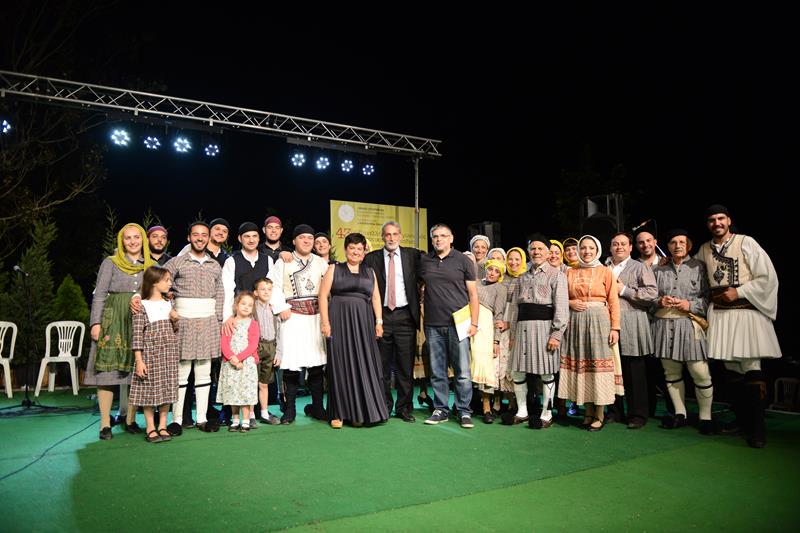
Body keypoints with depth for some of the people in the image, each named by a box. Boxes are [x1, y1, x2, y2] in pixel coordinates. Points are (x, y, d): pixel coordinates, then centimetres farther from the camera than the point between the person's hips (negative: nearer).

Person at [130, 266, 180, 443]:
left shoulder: (169, 304, 11)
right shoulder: (142, 306, -6)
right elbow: (137, 335, -9)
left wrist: (175, 320, -2)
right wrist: (139, 360, -13)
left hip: (169, 354, 5)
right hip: (150, 353, -5)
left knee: (167, 389, 6)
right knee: (149, 390, 1)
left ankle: (162, 426, 16)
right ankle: (150, 428, 12)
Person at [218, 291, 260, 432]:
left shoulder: (253, 324, 3)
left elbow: (253, 345, -7)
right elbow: (224, 343, -2)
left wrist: (239, 357, -16)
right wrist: (232, 357, -17)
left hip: (247, 362, -2)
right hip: (230, 363, 2)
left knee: (246, 391, -4)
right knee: (232, 391, 5)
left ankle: (245, 421, 3)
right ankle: (235, 420, 16)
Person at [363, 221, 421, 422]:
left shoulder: (412, 255, 7)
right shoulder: (371, 258, 5)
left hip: (405, 315, 0)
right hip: (381, 315, 0)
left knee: (405, 364, 3)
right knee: (382, 365, 7)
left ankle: (404, 407, 15)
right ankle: (383, 406, 19)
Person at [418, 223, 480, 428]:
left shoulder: (463, 261, 3)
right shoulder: (424, 261, 10)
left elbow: (473, 294, 2)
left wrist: (474, 323, -4)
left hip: (458, 324, -2)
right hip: (433, 326, 3)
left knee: (463, 372, 0)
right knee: (437, 372, 8)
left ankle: (464, 412, 11)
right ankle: (441, 410, 20)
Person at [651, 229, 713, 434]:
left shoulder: (699, 267, 6)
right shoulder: (658, 270, 15)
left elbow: (709, 297, 1)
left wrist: (689, 305, -12)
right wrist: (660, 302, -4)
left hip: (690, 323, -3)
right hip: (665, 324, 3)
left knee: (700, 373, -7)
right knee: (671, 372, 8)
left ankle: (705, 417, 8)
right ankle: (680, 414, 19)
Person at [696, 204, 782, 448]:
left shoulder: (746, 242, -3)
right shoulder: (704, 250, 10)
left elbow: (767, 277, -6)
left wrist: (738, 292, -10)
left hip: (746, 310, -4)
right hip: (719, 312, 4)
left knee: (750, 367, -8)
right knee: (732, 368, 9)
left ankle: (757, 428, 0)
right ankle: (742, 420, 21)